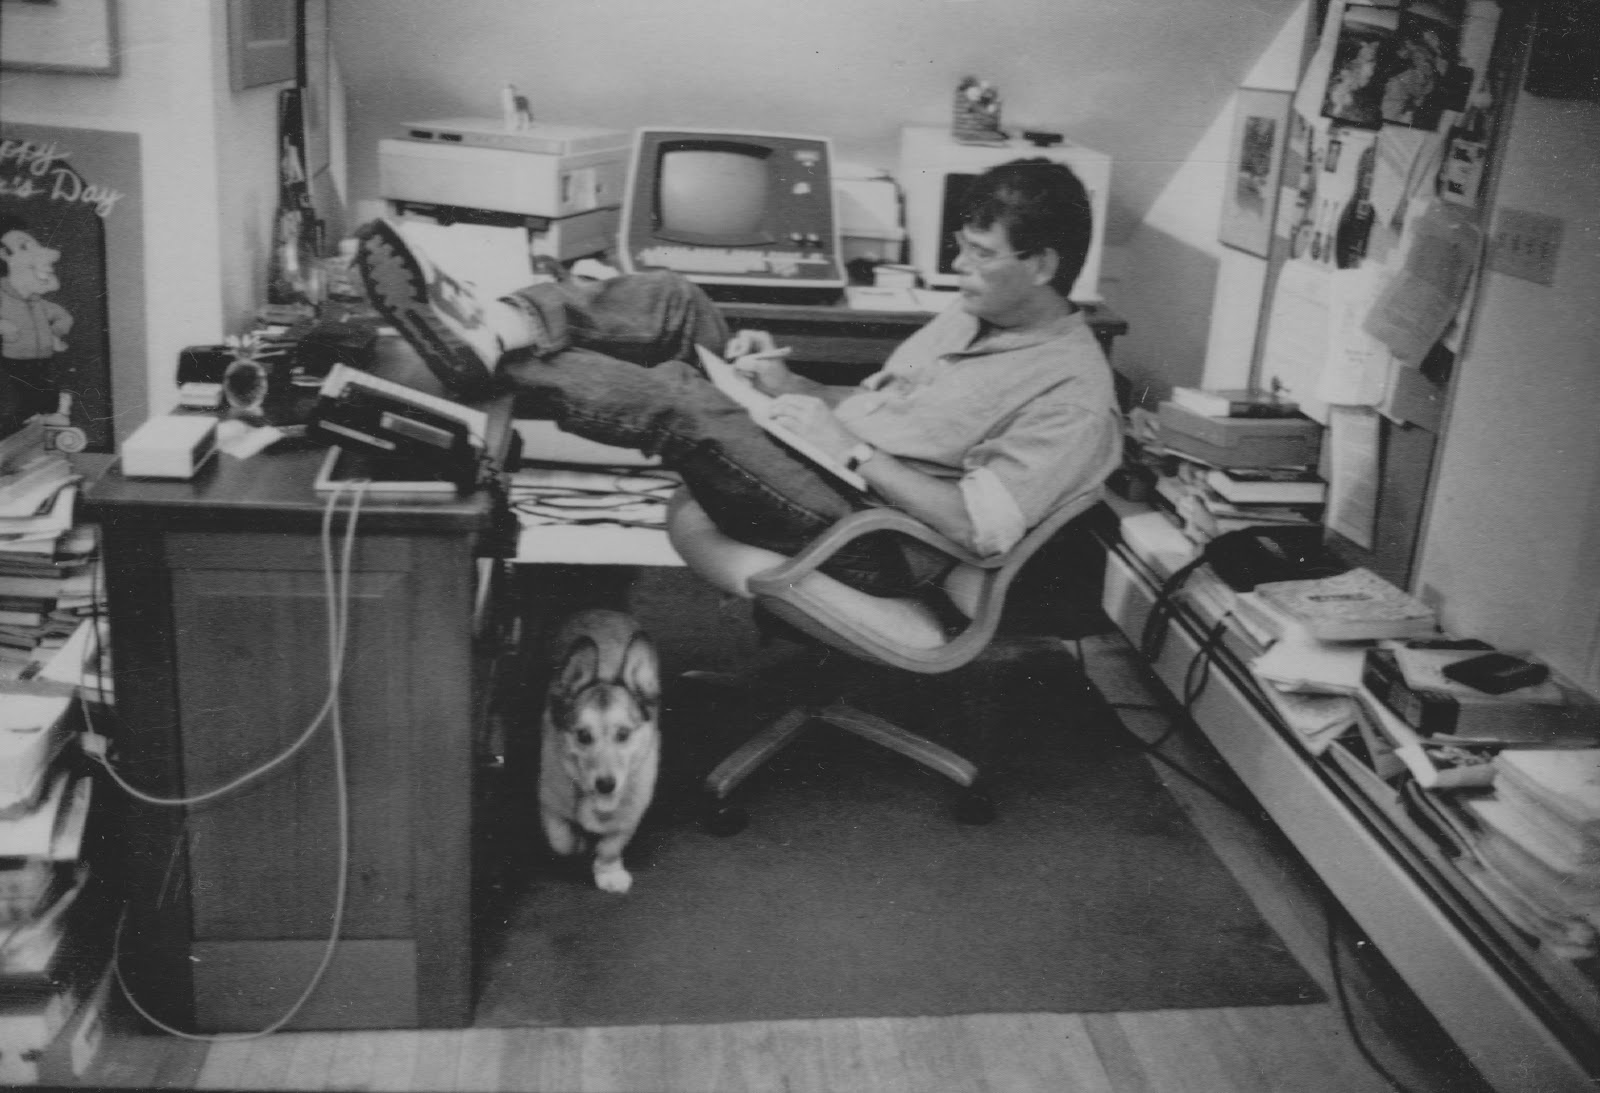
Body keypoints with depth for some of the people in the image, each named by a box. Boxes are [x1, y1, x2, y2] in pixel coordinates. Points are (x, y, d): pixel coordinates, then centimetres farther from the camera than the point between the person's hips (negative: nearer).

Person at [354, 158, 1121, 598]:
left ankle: (484, 357, -22)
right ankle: (496, 325, -26)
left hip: (871, 542, -8)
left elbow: (978, 529, -22)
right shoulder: (972, 314, 16)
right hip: (820, 464, 9)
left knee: (682, 402, -30)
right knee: (670, 303, -9)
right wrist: (787, 384, 2)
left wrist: (850, 450, -20)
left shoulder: (1073, 391, -13)